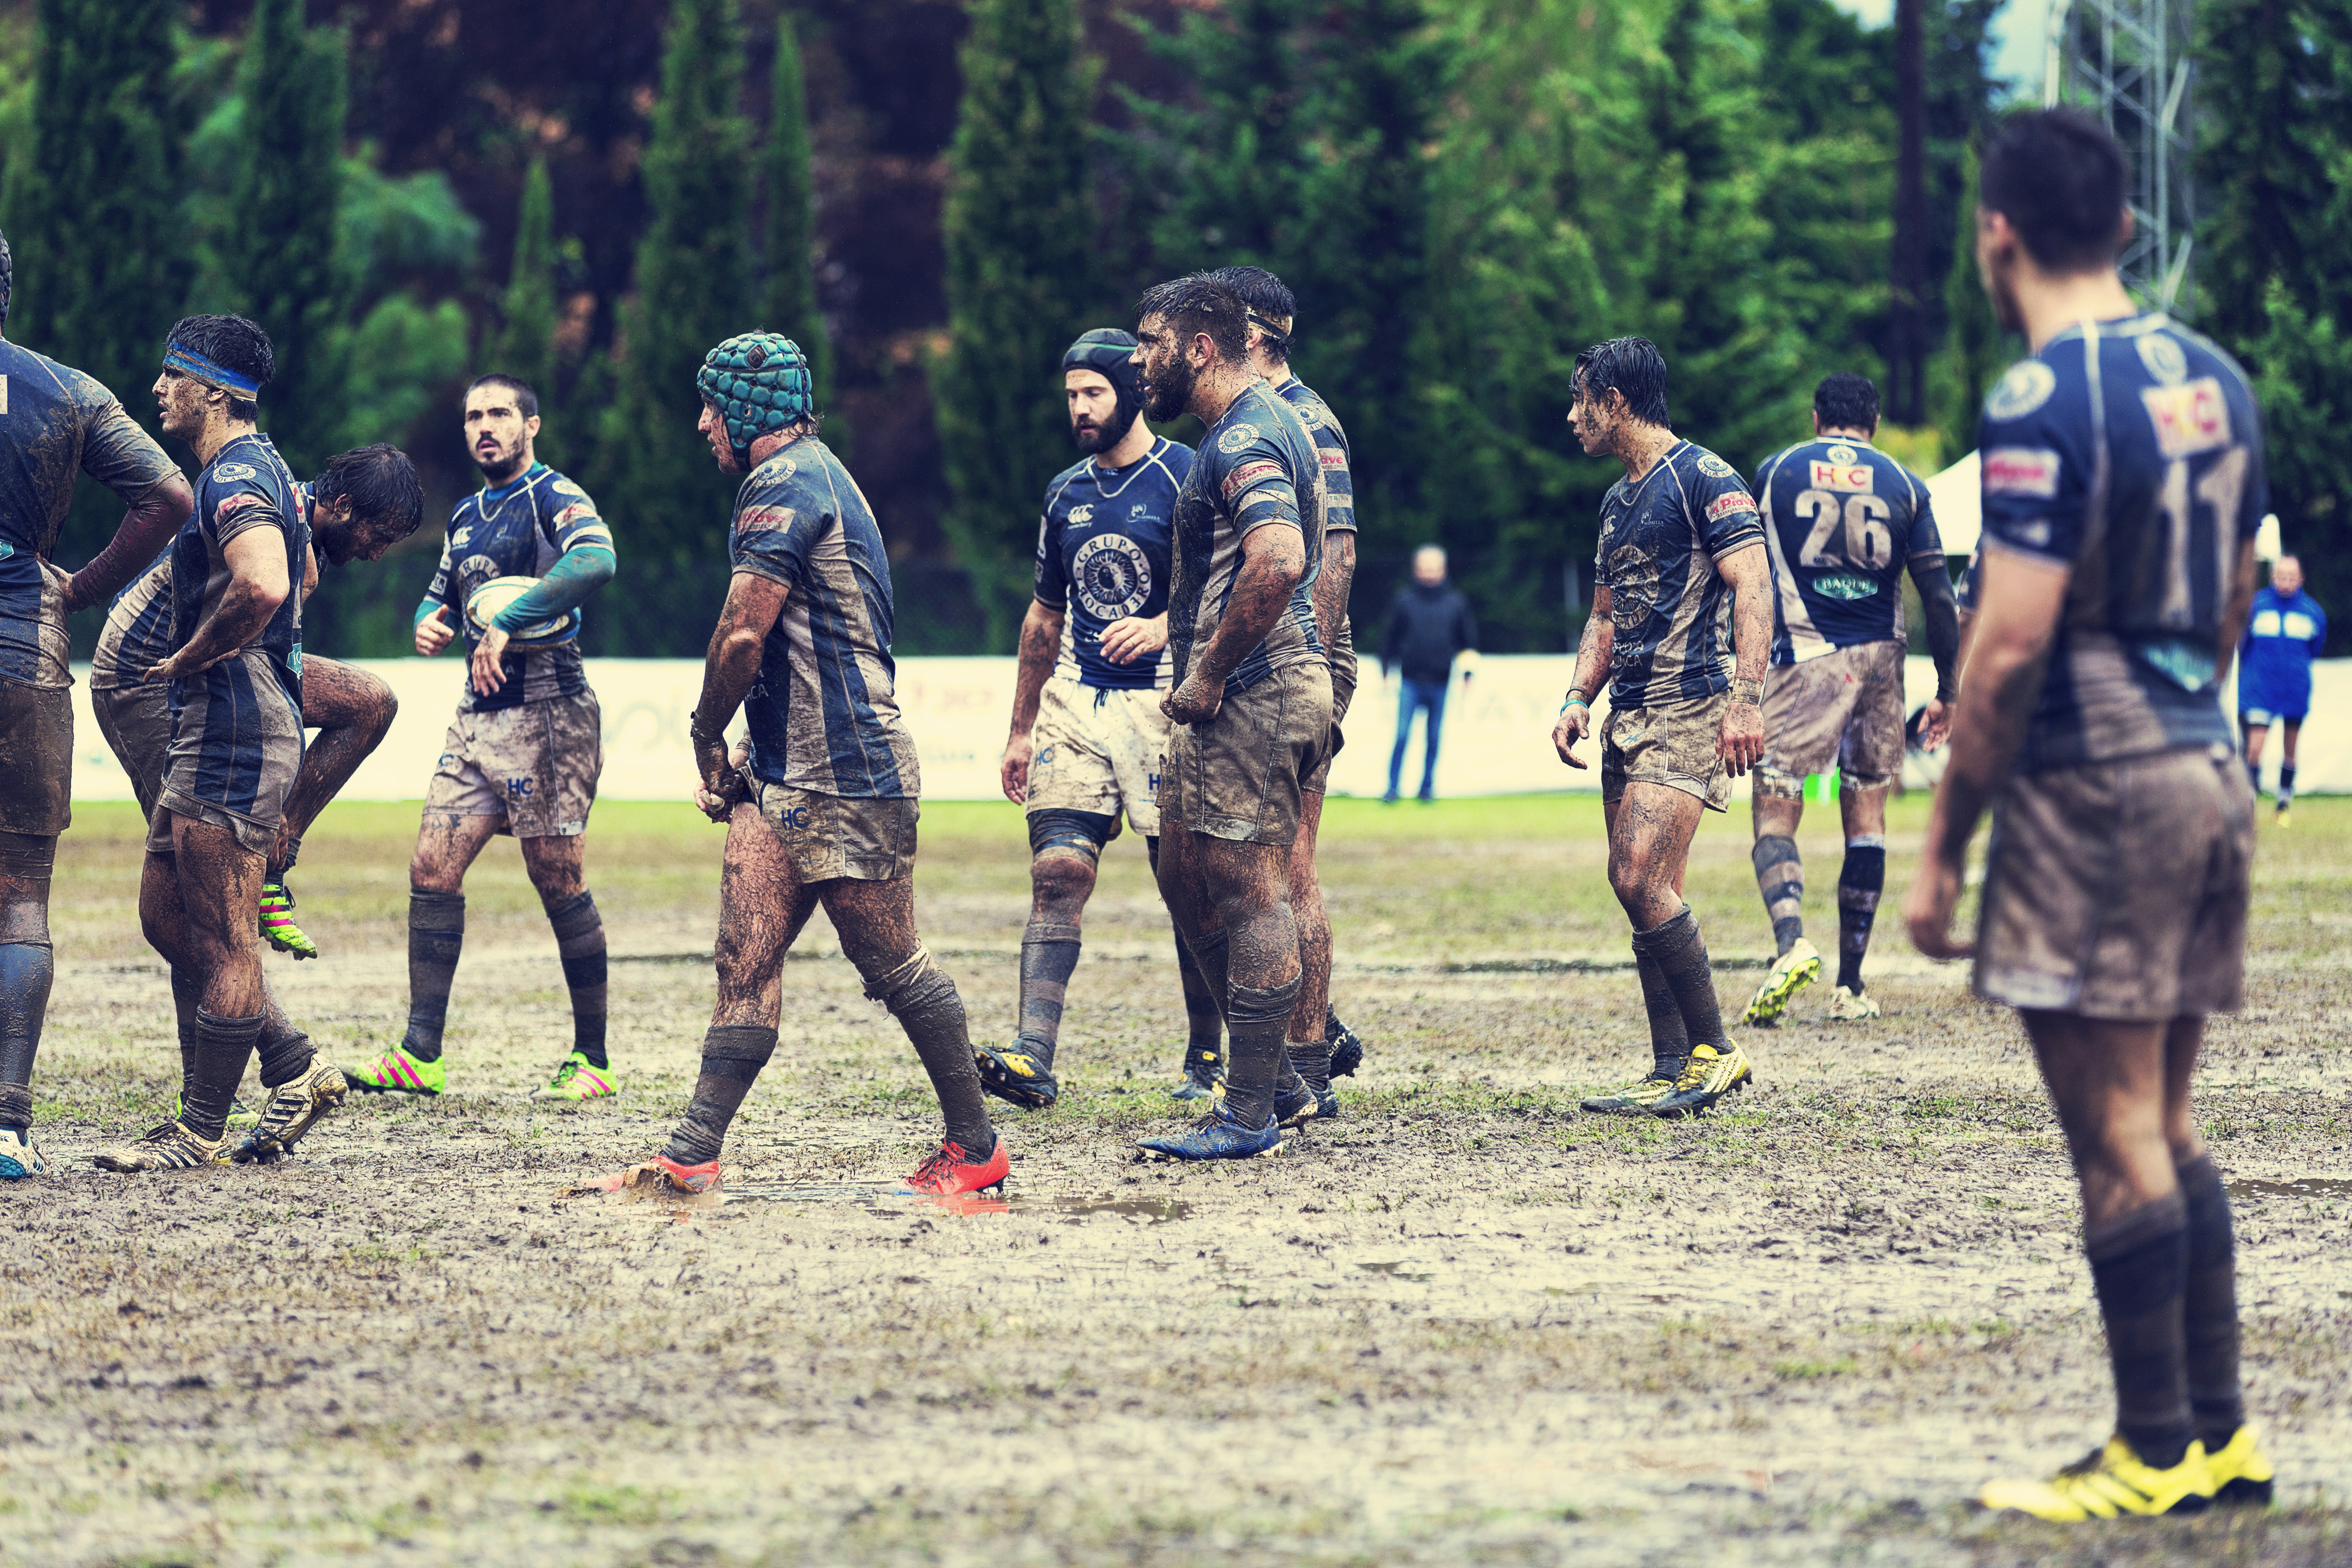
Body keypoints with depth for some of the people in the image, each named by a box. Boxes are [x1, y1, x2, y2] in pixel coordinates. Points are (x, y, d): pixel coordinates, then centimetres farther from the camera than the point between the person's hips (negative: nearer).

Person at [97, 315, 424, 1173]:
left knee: (223, 941, -4)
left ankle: (201, 1130, 1)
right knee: (167, 916, 15)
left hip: (233, 732, -11)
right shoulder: (260, 469, 17)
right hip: (214, 731, 11)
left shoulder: (235, 477, -15)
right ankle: (298, 1069, 17)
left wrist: (189, 659, -19)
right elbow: (294, 576, 35)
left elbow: (262, 588, -34)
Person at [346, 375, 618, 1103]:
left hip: (547, 713, -8)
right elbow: (442, 596, 30)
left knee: (560, 884, -3)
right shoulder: (466, 517, 17)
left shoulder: (554, 497, -8)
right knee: (432, 871, -1)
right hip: (478, 713, 8)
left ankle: (593, 1062, 6)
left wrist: (506, 625, -31)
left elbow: (596, 560, -29)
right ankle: (420, 1056, 2)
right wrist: (431, 624, 4)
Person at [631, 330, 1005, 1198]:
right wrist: (753, 748, 16)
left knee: (893, 964, -1)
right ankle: (692, 1157, -6)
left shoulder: (786, 485, -14)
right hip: (790, 770, 10)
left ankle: (977, 1146, 10)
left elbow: (743, 637, -18)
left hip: (847, 776, -10)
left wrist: (708, 740, -3)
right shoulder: (810, 478, 21)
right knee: (746, 957, 0)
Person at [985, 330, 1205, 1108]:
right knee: (1057, 869, -9)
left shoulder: (1184, 478, -3)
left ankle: (1207, 1057, 12)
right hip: (1075, 698, 5)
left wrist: (1165, 627, -27)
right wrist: (1020, 731, 22)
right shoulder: (1067, 493, 16)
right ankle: (1034, 1058, -18)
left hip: (1162, 700, -5)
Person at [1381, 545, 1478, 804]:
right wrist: (1387, 672, 7)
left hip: (1440, 683, 1)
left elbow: (1468, 640, 12)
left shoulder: (1456, 602, 5)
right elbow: (1390, 638, 9)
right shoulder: (1404, 600, 2)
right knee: (1402, 735, -8)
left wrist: (1467, 673, 6)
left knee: (1433, 739, 6)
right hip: (1411, 682, -1)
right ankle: (1394, 787, -4)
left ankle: (1428, 787, 16)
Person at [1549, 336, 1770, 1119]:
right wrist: (1579, 697, 12)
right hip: (1631, 715, 9)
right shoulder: (1619, 502, 21)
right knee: (1649, 894, 5)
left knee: (1639, 878, -18)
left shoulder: (1703, 479, -7)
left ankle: (1716, 1050, -9)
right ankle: (1673, 1071, 8)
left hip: (1691, 708, -9)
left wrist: (1745, 698, -23)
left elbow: (1751, 588, -14)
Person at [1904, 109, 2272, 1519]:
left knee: (2119, 1137, -2)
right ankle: (2222, 1434, 17)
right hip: (2209, 771, 8)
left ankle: (2159, 1454, 2)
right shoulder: (2214, 380, 11)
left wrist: (1941, 847, -12)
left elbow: (2012, 646, -18)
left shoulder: (2044, 400, -15)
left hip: (2093, 791, -8)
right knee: (2169, 1127, 15)